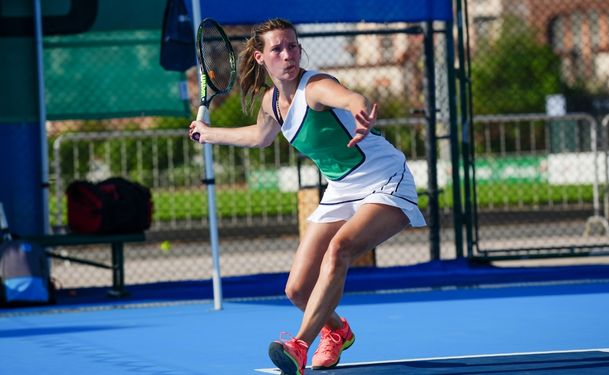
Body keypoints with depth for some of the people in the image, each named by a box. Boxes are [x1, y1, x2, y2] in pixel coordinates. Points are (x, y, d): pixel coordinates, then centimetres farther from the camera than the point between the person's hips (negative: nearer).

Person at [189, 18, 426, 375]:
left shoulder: (315, 87, -23)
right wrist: (211, 133, 33)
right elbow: (262, 136, 26)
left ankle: (301, 345, -36)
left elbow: (355, 99, -48)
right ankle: (336, 331, 35)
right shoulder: (272, 100, 0)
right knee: (298, 289, 1)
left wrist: (362, 115, -71)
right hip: (341, 193, 7)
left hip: (386, 184, -7)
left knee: (338, 249, -35)